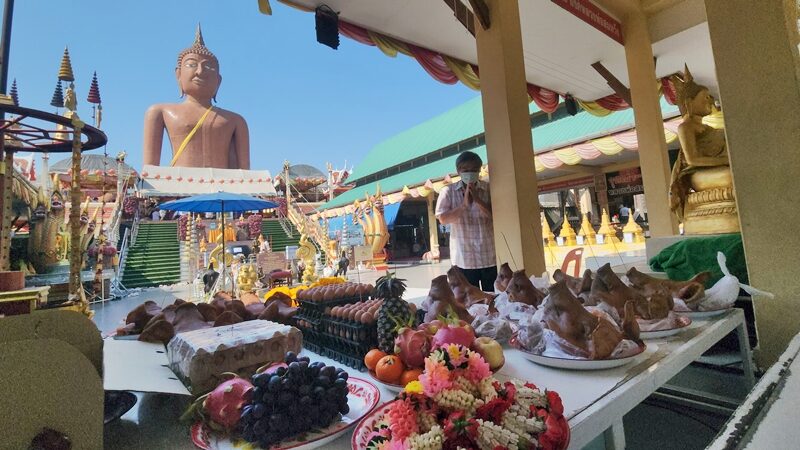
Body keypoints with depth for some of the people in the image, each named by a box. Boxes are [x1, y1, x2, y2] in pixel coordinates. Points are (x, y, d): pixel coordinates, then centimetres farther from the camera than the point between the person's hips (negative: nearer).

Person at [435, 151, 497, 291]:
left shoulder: (489, 189, 3)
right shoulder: (448, 191, 2)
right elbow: (443, 218, -6)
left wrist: (478, 200, -14)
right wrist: (464, 205, -16)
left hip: (489, 256, 1)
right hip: (464, 258, 0)